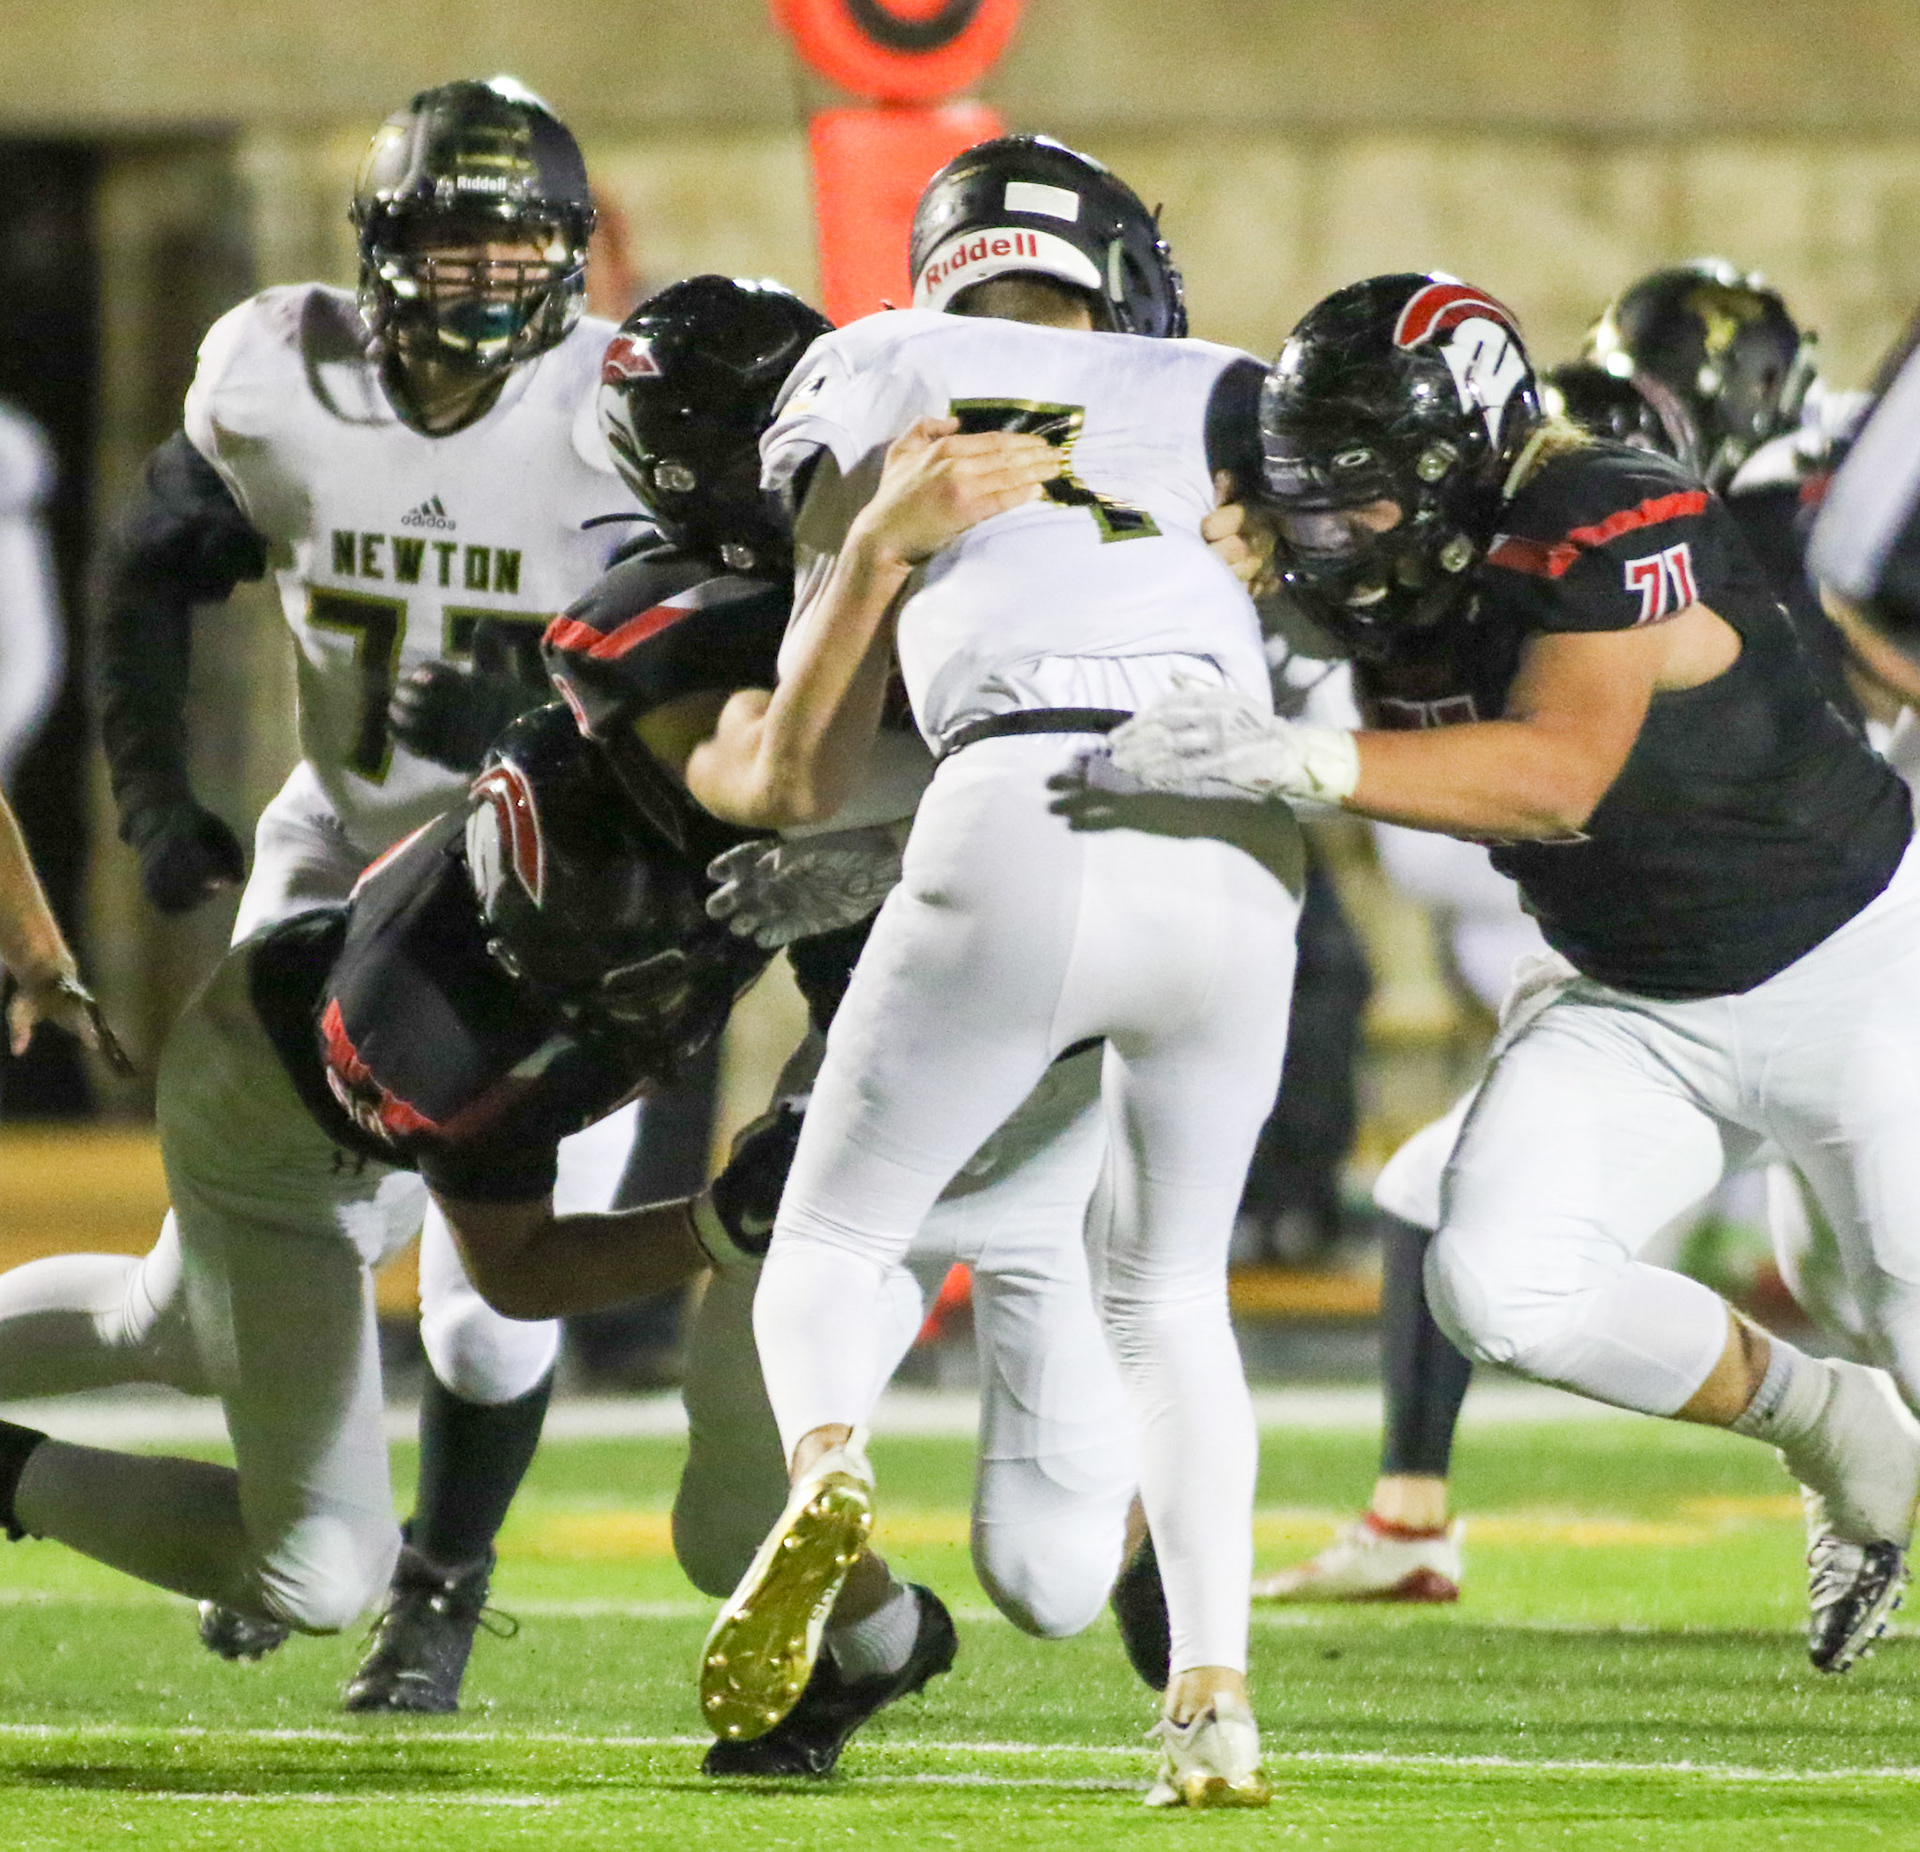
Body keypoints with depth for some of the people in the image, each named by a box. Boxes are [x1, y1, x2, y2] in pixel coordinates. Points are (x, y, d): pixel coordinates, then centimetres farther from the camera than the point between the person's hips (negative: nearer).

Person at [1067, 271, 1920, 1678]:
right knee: (1502, 1284, -16)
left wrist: (1301, 762, -57)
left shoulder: (1610, 535, -30)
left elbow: (1557, 778, -45)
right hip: (1642, 1007, 6)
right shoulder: (1367, 591, -10)